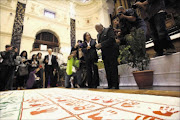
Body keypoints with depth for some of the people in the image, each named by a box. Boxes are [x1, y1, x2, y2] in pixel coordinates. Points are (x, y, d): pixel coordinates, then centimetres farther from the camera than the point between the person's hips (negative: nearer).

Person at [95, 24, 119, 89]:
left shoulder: (109, 29, 4)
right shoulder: (98, 35, 24)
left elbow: (111, 39, -12)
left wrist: (101, 44, -14)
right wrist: (98, 46, -1)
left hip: (111, 53, -6)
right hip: (104, 55, 7)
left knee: (113, 69, -6)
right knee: (107, 71, 6)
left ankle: (115, 85, 2)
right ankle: (110, 85, 12)